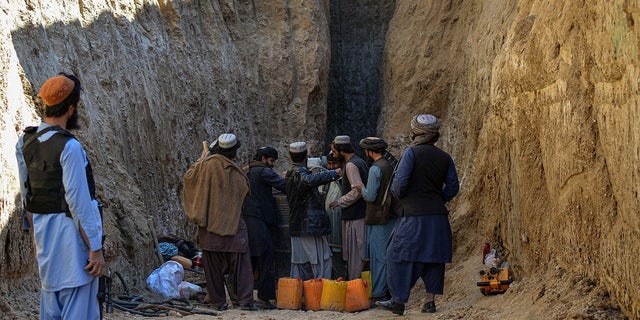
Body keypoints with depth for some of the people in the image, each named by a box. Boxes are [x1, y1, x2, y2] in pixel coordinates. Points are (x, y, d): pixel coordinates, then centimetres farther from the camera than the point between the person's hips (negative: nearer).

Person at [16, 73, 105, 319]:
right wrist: (96, 250, -14)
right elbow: (79, 204, -19)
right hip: (72, 232, -8)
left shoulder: (25, 141, 5)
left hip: (43, 232, 8)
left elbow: (26, 197, 12)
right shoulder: (69, 147, -19)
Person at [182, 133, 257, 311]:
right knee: (240, 265, 1)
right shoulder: (237, 173, -3)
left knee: (213, 266, 6)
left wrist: (200, 161, 16)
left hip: (210, 225, 0)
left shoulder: (207, 165, -7)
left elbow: (188, 178, 6)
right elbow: (245, 192, 13)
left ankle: (218, 302, 8)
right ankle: (245, 300, -6)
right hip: (234, 226, 0)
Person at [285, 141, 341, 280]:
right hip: (311, 225, -9)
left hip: (296, 226, 9)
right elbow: (309, 180, -37)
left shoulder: (290, 173, 16)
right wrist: (333, 173, -34)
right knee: (322, 262, -7)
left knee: (299, 263, 10)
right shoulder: (300, 173, -14)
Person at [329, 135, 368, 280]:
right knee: (360, 253, 13)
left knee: (354, 253, -6)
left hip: (354, 216, -10)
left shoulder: (351, 165, -15)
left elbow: (357, 191, -22)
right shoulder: (360, 162, 14)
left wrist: (340, 202, -12)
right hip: (361, 213, 10)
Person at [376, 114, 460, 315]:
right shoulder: (445, 158, 7)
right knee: (434, 257, 11)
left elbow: (400, 182, -13)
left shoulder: (411, 153, -9)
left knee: (400, 256, 3)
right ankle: (430, 301, 11)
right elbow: (453, 187, 9)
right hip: (439, 216, 5)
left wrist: (397, 193, 7)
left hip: (415, 217, -5)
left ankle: (398, 301, 4)